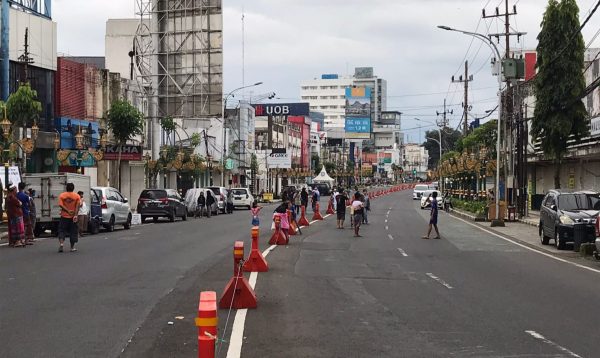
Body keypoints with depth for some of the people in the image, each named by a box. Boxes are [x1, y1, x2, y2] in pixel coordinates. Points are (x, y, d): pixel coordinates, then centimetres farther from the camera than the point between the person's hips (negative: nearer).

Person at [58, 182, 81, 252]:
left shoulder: (62, 195, 1)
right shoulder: (77, 196, 0)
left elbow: (60, 205, -14)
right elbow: (77, 206, -12)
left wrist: (68, 211, -17)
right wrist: (75, 215, -19)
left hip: (64, 216, 0)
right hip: (73, 217, 0)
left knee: (62, 230, 8)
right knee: (73, 231, 9)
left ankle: (61, 243, -14)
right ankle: (72, 247, 9)